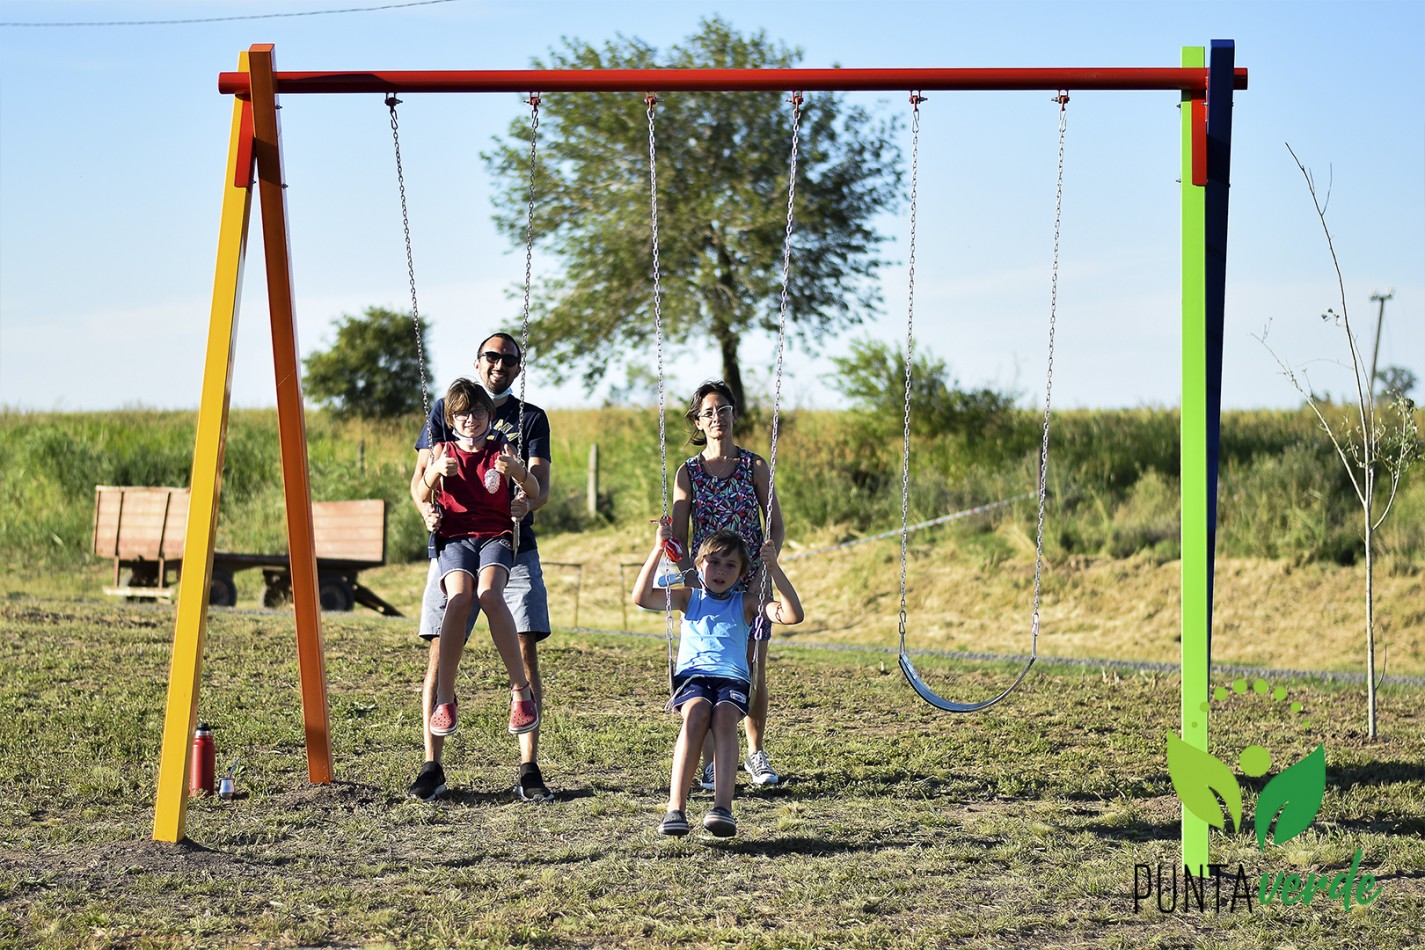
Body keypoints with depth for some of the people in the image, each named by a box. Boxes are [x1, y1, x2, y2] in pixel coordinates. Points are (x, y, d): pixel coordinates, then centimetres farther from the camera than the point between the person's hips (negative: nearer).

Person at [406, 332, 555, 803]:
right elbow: (422, 475, 7)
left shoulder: (530, 418, 12)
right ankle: (432, 766, -2)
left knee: (525, 649, -8)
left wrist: (526, 503, -25)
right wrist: (427, 508, -16)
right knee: (441, 649, -6)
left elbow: (540, 482, -1)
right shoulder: (445, 410, 13)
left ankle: (529, 769, -6)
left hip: (513, 545, 0)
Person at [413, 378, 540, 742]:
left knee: (489, 593, -33)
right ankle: (445, 697, -28)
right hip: (454, 537, 1)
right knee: (458, 598, -31)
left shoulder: (499, 449, 12)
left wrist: (516, 470, -20)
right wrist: (436, 470, -20)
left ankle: (521, 689, -30)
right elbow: (423, 496, 2)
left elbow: (534, 492, 3)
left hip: (495, 535, -1)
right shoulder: (443, 451, 15)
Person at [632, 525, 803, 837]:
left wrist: (774, 569, -6)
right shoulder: (689, 598, 18)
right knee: (696, 712, -35)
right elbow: (642, 597, 2)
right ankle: (675, 807, -43)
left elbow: (792, 615, 1)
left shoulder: (745, 603, 16)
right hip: (691, 675, 0)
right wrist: (658, 549, -4)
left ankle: (723, 806, -47)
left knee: (724, 717, -35)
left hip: (733, 679, 0)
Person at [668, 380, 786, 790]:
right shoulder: (689, 472, 4)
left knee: (754, 673, 2)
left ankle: (756, 754, 17)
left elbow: (776, 527, 3)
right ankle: (710, 760, 2)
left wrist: (763, 571, -12)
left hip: (750, 584, 0)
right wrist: (689, 576, -13)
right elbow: (679, 538, 2)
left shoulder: (754, 466, 3)